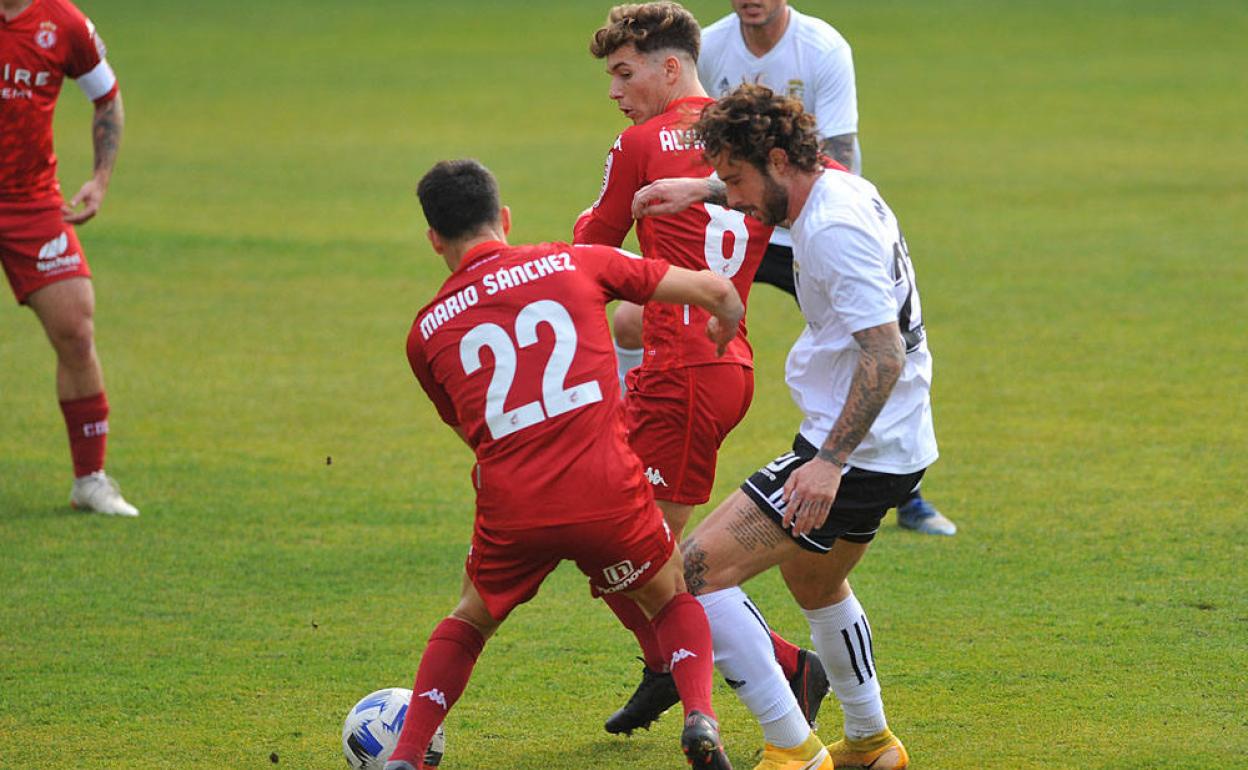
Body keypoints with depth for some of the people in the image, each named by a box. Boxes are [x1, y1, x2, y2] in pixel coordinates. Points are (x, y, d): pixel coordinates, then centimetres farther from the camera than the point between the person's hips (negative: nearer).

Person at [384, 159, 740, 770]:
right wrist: (725, 329, 36)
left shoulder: (427, 332, 13)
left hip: (511, 512, 1)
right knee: (674, 601, 25)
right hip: (608, 493, -1)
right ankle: (699, 715, -2)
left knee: (468, 622, 28)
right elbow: (716, 291, 13)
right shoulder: (576, 263, 9)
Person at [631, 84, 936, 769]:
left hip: (858, 455, -11)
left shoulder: (835, 230, -23)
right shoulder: (845, 191, 7)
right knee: (815, 584, 33)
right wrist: (699, 190, 31)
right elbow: (781, 186, 35)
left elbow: (885, 356, -29)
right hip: (895, 448, 11)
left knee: (699, 570, -14)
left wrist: (830, 461, -33)